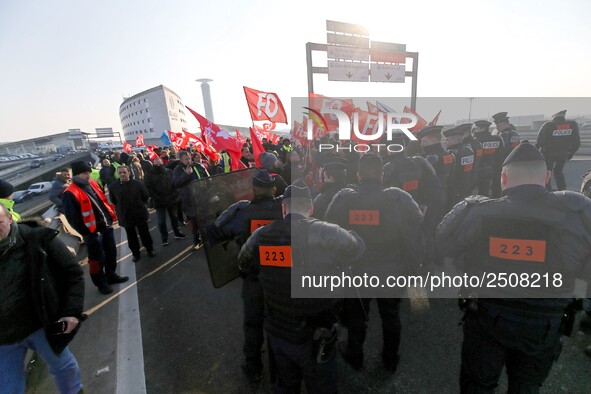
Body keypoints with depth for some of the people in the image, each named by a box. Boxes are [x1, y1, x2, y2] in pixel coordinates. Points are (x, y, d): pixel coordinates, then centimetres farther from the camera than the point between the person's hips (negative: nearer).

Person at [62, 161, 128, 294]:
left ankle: (111, 275, 38)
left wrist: (111, 216, 10)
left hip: (106, 226, 7)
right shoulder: (70, 193, -17)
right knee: (97, 258, 7)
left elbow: (104, 201, 16)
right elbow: (73, 217, -17)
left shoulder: (93, 184, 6)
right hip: (92, 231, -7)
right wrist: (86, 232, -15)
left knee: (111, 253, 19)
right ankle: (101, 283, 24)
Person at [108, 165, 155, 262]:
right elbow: (113, 201, 7)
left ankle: (150, 250, 30)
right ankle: (136, 254, 28)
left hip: (140, 214, -1)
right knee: (131, 237, 12)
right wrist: (121, 207, 7)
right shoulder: (113, 186, -7)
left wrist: (140, 205, 2)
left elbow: (146, 196, 1)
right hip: (125, 216, 1)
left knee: (145, 234, 12)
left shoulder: (138, 183, -10)